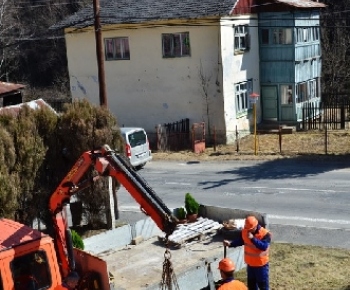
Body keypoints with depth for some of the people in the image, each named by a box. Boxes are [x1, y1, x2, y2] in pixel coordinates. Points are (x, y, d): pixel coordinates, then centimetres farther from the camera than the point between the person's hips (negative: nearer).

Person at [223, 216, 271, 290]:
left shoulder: (265, 234, -24)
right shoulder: (245, 231, -7)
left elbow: (264, 247, -35)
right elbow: (240, 241, 10)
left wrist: (253, 238, -39)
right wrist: (230, 243, -5)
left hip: (261, 265, -5)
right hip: (250, 264, 6)